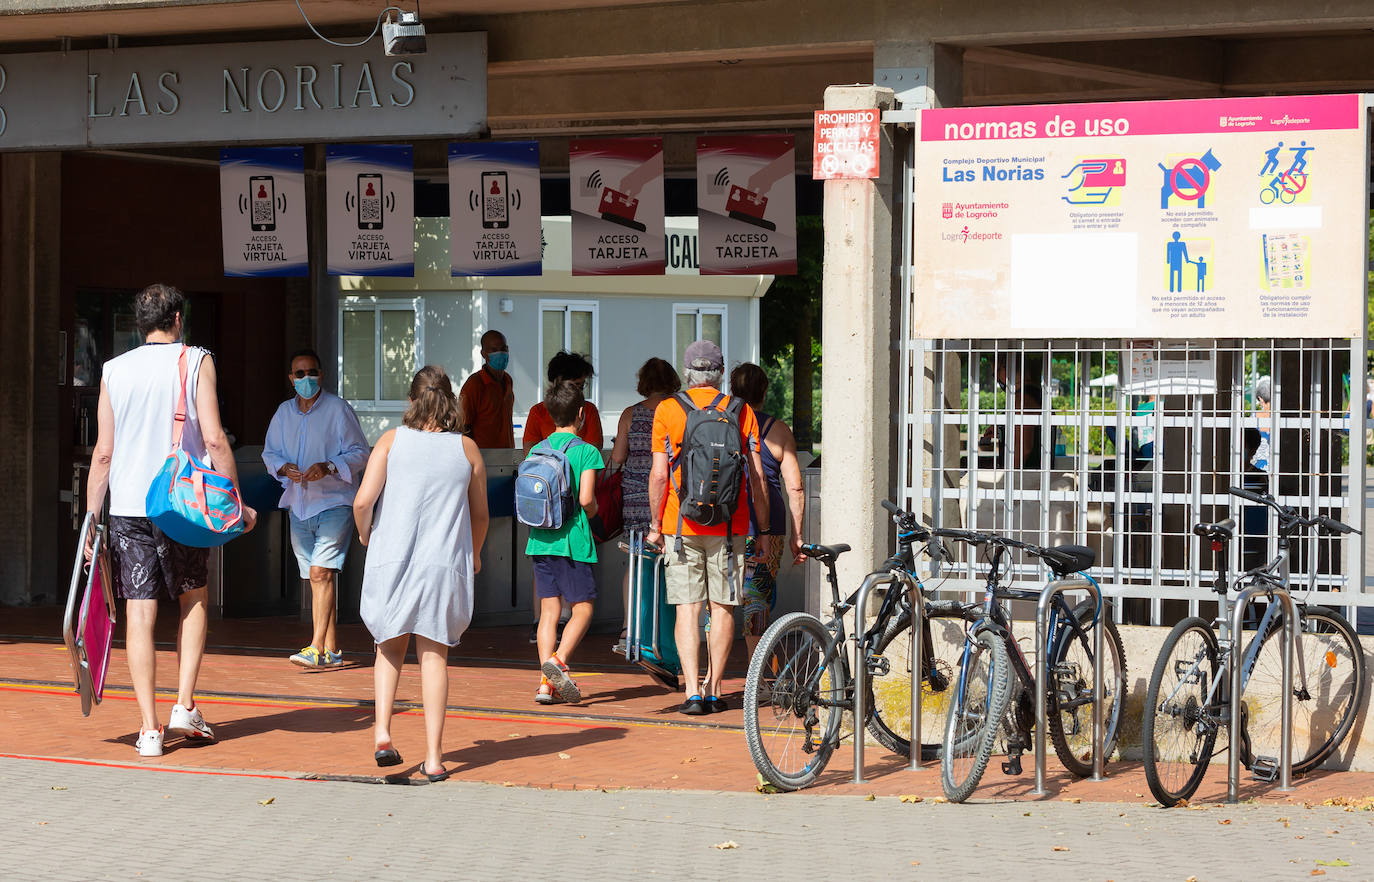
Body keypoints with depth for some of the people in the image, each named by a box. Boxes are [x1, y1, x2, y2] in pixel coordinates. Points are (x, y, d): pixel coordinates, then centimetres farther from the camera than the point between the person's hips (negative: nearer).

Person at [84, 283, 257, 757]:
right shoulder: (195, 361, -1)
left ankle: (149, 728, -1)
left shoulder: (115, 370, 6)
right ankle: (185, 706, 8)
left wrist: (91, 520, 10)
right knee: (192, 599, 18)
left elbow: (103, 453, 4)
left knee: (140, 613, 2)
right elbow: (213, 439, -9)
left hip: (127, 506, 2)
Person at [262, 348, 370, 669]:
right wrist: (283, 468, -6)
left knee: (321, 572, -18)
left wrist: (329, 467, -21)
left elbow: (359, 453, -5)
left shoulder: (338, 409, -4)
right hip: (299, 506, 6)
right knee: (317, 577, 8)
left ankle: (317, 648, -23)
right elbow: (269, 453, 16)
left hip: (334, 502, -6)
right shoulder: (284, 413, 12)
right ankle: (332, 650, 14)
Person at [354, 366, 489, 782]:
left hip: (391, 561, 0)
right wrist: (474, 556, 31)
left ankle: (382, 732, 1)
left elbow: (363, 501, -8)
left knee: (390, 648, 18)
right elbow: (480, 516, 13)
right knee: (433, 656, 4)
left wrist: (365, 537, 12)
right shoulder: (467, 448, 5)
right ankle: (434, 756, 1)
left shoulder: (392, 440, 1)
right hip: (444, 564, 0)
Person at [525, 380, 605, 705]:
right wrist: (593, 510, 8)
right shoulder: (587, 452, -6)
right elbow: (586, 498, -14)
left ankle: (546, 682, 1)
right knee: (582, 608, 4)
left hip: (540, 540, 5)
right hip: (573, 540, -5)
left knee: (549, 610, 7)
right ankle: (559, 660, -18)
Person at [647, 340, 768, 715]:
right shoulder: (741, 412, 3)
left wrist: (655, 525, 8)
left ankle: (692, 691, -8)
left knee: (687, 609, 1)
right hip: (729, 526, 1)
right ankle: (713, 691, 11)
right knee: (722, 608, 8)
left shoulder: (667, 410, 0)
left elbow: (659, 475, -3)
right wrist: (765, 530, 9)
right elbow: (756, 477, 2)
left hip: (683, 526, -1)